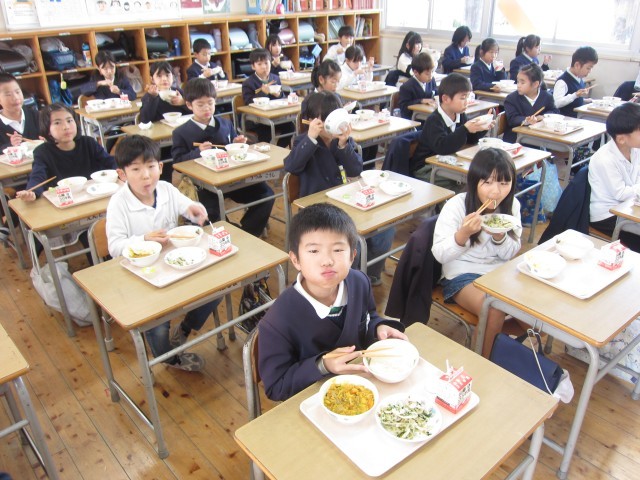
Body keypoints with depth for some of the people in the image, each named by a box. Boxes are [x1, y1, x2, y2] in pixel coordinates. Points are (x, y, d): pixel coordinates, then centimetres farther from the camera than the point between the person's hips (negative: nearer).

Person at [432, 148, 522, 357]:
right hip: (462, 274, -5)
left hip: (499, 270, 5)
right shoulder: (456, 206, -16)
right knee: (494, 312, -27)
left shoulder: (511, 205, -1)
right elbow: (439, 254, -15)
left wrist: (500, 237, -20)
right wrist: (463, 234, -33)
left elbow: (510, 255, 3)